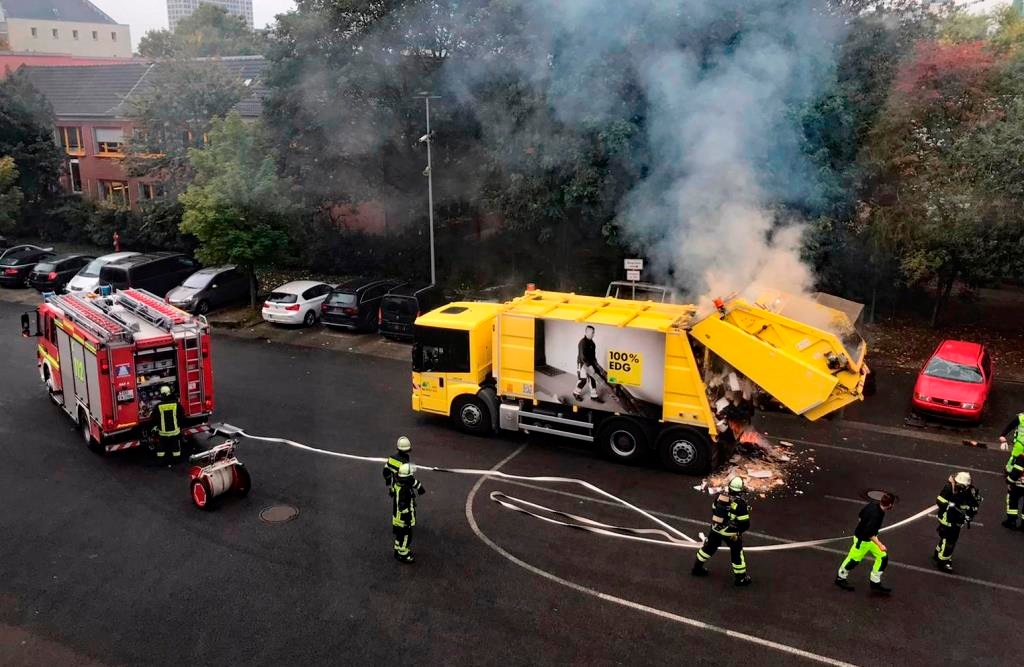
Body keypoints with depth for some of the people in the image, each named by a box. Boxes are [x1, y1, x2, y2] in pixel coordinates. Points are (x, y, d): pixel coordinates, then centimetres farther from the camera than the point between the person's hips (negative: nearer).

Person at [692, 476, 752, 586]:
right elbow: (745, 523, -19)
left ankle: (697, 567, 36)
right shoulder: (741, 504, -23)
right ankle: (740, 578, 25)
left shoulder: (720, 496, -9)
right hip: (731, 533, -5)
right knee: (737, 552, 14)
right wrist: (740, 530, 2)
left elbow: (714, 511, 6)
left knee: (709, 547, 22)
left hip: (716, 528, 5)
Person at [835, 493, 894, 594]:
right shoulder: (875, 515, -36)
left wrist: (863, 524, 20)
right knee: (854, 559, 9)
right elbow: (870, 534, -33)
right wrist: (879, 545, -32)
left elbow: (862, 512, 7)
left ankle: (875, 582, 19)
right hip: (862, 540, -9)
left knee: (883, 557, 7)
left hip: (870, 538, 9)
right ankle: (840, 578, 31)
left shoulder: (873, 504, -10)